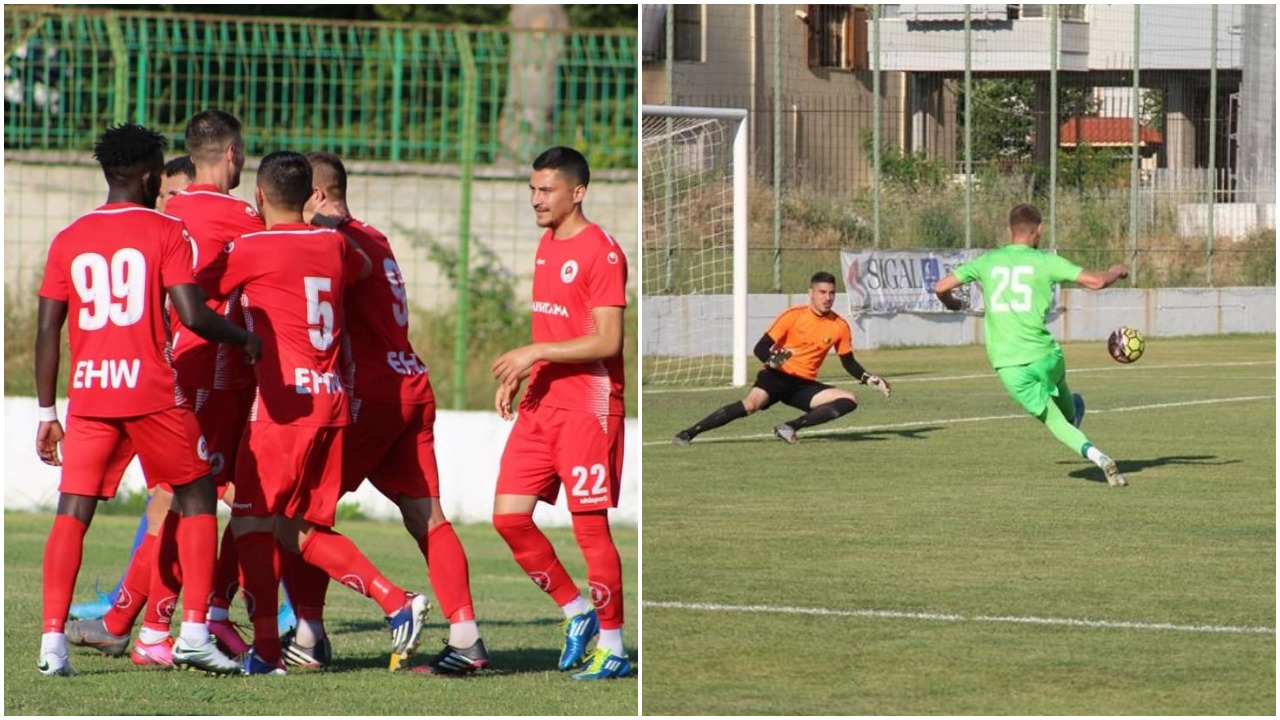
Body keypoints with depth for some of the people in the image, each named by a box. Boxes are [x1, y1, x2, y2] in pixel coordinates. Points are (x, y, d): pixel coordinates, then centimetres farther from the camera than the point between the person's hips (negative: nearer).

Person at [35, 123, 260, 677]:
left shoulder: (68, 240, 10)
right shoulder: (164, 233, -1)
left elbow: (47, 330, 8)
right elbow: (192, 315, -11)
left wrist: (47, 413, 13)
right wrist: (244, 339, 7)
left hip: (88, 393, 3)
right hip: (151, 390, -3)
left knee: (72, 513, 4)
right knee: (196, 500, 11)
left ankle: (53, 639, -8)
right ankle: (194, 632, 3)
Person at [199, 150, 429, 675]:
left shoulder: (252, 249, -6)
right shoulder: (333, 245, 13)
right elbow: (363, 268, 36)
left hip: (285, 401, -7)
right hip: (334, 400, 7)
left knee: (251, 523, 0)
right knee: (301, 531, 13)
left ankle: (266, 650, -6)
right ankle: (396, 602, -1)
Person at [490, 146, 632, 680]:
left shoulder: (600, 252, -12)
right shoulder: (546, 246, 15)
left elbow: (607, 341, -18)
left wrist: (534, 353, -20)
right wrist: (518, 375, 13)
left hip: (588, 405, -8)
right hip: (541, 402, 8)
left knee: (590, 525, -5)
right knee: (509, 516, 2)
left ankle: (612, 647, 5)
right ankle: (576, 612, 17)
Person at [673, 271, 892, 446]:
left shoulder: (840, 326, 2)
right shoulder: (793, 316, -8)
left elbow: (849, 363, 17)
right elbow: (761, 348, -10)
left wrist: (871, 380, 3)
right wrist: (772, 360, -32)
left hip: (805, 385, 5)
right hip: (778, 376, -5)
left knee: (849, 401, -14)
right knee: (752, 403, -33)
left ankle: (791, 426, -20)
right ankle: (688, 433, -33)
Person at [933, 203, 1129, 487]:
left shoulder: (988, 261, 7)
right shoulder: (1045, 261, 0)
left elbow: (941, 287, 9)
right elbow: (1096, 281, -5)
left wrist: (951, 302, 33)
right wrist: (1116, 272, 18)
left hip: (1007, 364, 1)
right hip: (1043, 354, -1)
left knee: (1053, 419, 6)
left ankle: (1094, 454, -13)